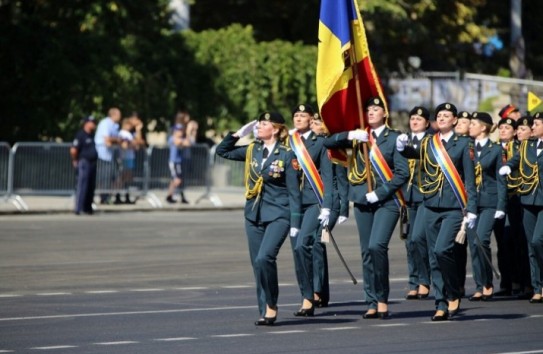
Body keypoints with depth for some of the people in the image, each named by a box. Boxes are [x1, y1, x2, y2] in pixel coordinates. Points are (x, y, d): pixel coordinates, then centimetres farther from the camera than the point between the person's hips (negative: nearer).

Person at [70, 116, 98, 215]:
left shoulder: (93, 135, 14)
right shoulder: (81, 135, -11)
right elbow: (73, 150, -16)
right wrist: (75, 160, -4)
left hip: (93, 162, 8)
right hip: (84, 163, -8)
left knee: (91, 186, 10)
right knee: (82, 186, -10)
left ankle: (87, 207, 18)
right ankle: (78, 208, -10)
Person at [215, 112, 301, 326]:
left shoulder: (286, 155, -6)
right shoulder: (252, 151, 9)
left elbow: (293, 193, -7)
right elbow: (222, 151, 21)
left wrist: (295, 224, -11)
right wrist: (239, 134, 7)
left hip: (278, 215, -6)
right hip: (254, 215, 6)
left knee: (264, 258, -23)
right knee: (257, 264, 5)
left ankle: (271, 306, -8)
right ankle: (265, 312, 13)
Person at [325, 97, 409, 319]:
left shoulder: (394, 139, 0)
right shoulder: (359, 138, 12)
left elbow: (402, 173, -7)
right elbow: (328, 143, 6)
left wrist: (380, 193, -14)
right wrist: (349, 135, -11)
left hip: (387, 201, -5)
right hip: (362, 201, 5)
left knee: (377, 246, -20)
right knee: (366, 252, 4)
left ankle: (382, 299, -9)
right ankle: (372, 303, 9)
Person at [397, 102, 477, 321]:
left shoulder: (463, 144, 1)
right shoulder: (428, 143, 12)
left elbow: (470, 179, 0)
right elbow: (414, 154, -4)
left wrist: (471, 210, -6)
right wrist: (403, 147, -27)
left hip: (454, 207, -4)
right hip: (432, 207, 4)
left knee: (442, 249, -20)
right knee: (434, 258, 4)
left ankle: (454, 295, -2)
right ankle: (441, 305, 10)